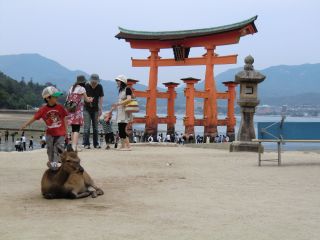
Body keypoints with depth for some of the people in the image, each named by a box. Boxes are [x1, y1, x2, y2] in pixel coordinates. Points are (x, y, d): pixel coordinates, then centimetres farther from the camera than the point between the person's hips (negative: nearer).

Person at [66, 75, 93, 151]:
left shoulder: (72, 88, 14)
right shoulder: (82, 89, -5)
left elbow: (68, 99, 18)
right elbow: (86, 99, 3)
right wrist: (90, 100, 26)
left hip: (70, 110, 7)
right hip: (77, 110, -7)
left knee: (73, 129, 14)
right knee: (77, 129, -7)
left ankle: (73, 145, 17)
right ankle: (75, 146, -13)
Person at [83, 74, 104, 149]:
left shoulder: (99, 87, -1)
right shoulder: (86, 86, -8)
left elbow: (101, 97, 2)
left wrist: (100, 109, -2)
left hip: (95, 109, 3)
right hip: (87, 109, -3)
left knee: (95, 127, 7)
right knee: (87, 127, -7)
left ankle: (96, 144, 13)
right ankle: (86, 144, -3)